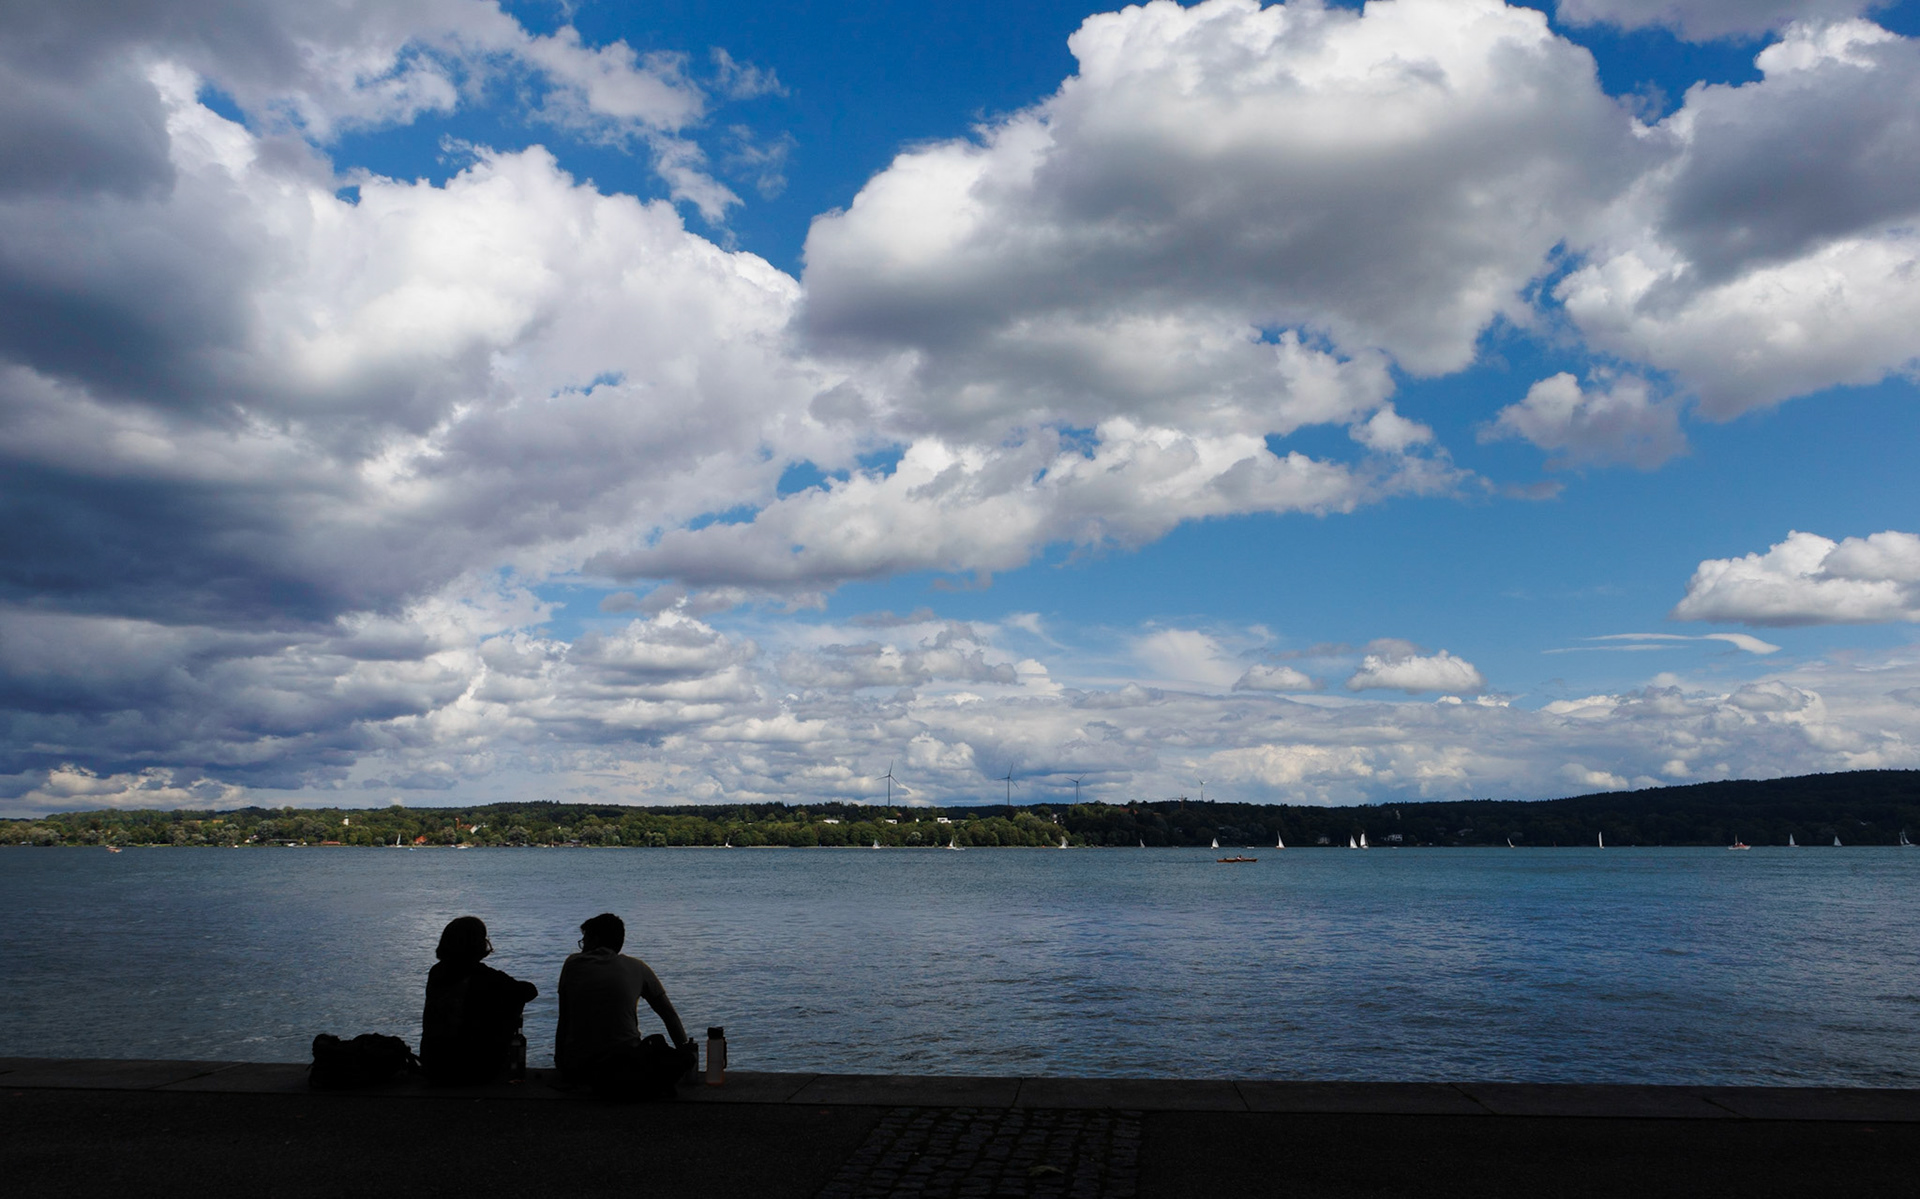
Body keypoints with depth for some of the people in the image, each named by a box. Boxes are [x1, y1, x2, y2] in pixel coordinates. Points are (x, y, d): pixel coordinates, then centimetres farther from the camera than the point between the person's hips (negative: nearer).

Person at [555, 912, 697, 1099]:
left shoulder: (573, 963, 9)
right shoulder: (637, 968, 8)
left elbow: (564, 1021, 14)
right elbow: (669, 1015, 13)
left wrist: (561, 1065, 26)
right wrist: (686, 1052, 25)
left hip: (577, 1069, 2)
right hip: (624, 1063, -1)